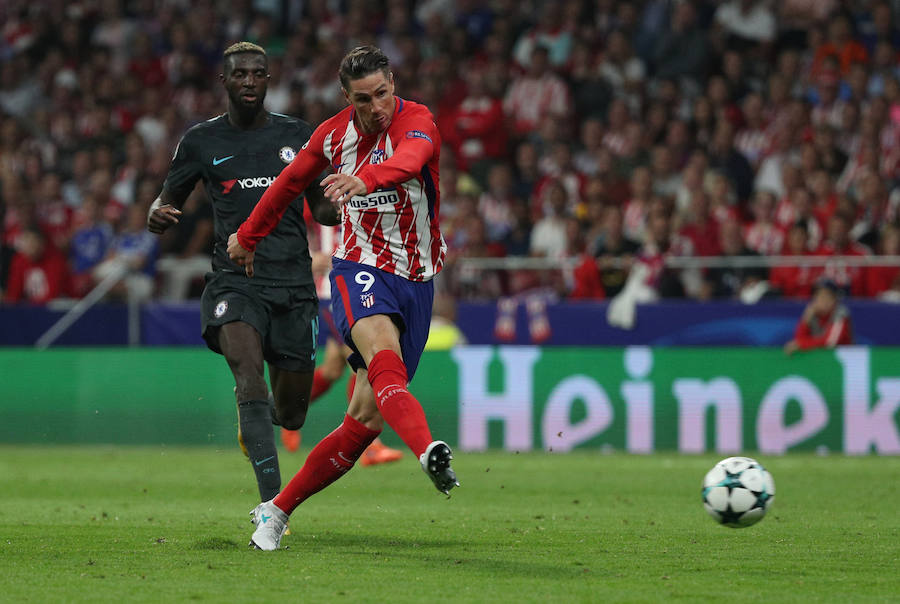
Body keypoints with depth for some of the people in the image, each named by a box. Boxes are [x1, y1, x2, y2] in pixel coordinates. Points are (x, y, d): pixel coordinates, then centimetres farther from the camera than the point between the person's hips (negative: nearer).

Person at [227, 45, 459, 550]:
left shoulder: (417, 121, -11)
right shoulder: (334, 135, 2)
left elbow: (409, 159, -37)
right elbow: (291, 182, 22)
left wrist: (365, 178, -58)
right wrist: (249, 237, 34)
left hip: (416, 281, 0)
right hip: (360, 270, 0)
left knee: (367, 420, -3)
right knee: (383, 355, -34)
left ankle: (278, 510, 13)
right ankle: (428, 451, -60)